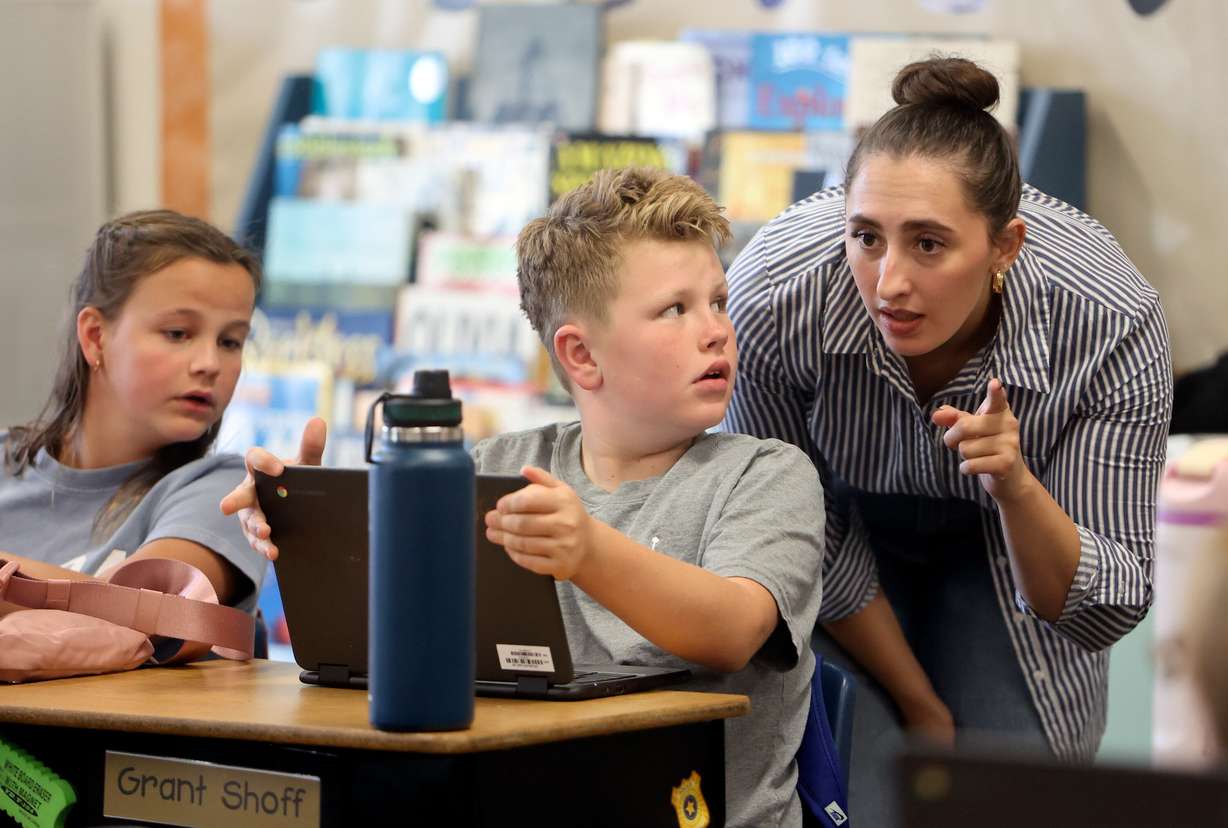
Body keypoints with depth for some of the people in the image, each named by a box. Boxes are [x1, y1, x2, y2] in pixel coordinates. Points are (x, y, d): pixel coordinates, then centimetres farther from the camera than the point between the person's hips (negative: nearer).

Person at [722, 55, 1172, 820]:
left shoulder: (1111, 329, -36)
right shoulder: (773, 297, -36)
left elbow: (1105, 613, -29)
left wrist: (1015, 488, -48)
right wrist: (921, 705, -7)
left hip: (1014, 541, 0)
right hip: (852, 520, 0)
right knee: (852, 792, -11)